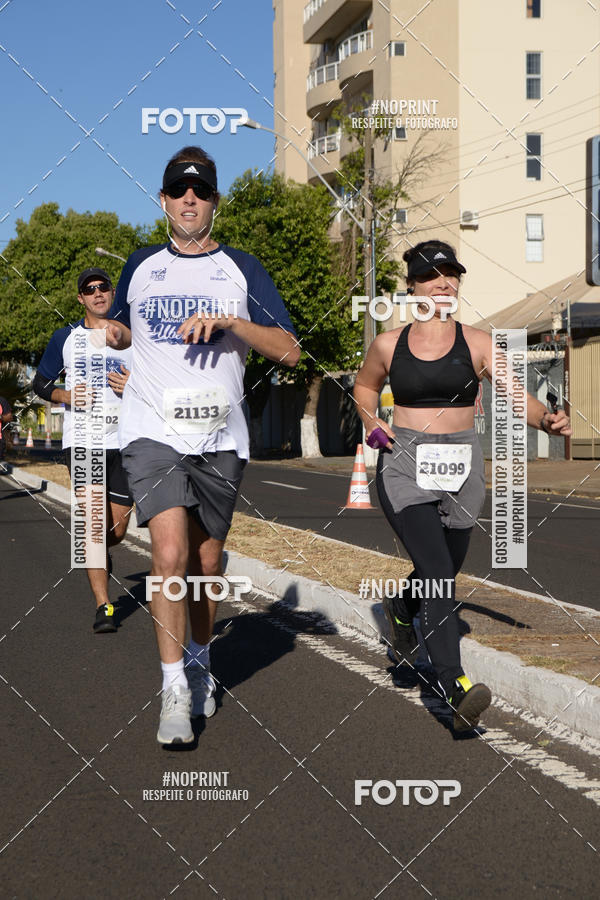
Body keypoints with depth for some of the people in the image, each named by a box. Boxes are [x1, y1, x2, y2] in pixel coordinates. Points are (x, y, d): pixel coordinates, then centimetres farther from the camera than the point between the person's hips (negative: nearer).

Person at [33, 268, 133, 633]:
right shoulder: (65, 338, 7)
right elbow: (40, 383, 14)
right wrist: (66, 395, -6)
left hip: (123, 439, 2)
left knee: (117, 530, 7)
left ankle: (100, 555, 44)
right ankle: (103, 607, -14)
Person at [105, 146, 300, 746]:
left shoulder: (241, 269, 6)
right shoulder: (140, 266, 12)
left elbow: (289, 351, -1)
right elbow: (121, 328, 30)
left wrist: (228, 322, -15)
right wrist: (109, 334, 5)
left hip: (220, 435, 1)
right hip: (153, 431, -1)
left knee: (207, 562, 10)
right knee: (170, 555, -17)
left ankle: (200, 662, 33)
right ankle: (174, 689, -9)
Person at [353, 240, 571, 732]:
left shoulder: (477, 343, 2)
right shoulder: (388, 344, 4)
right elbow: (365, 386, 22)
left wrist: (546, 419, -26)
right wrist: (371, 420, 2)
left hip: (461, 468, 2)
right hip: (404, 464, -2)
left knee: (444, 571, 16)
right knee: (438, 572, -18)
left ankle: (401, 609, 52)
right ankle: (457, 686, -23)